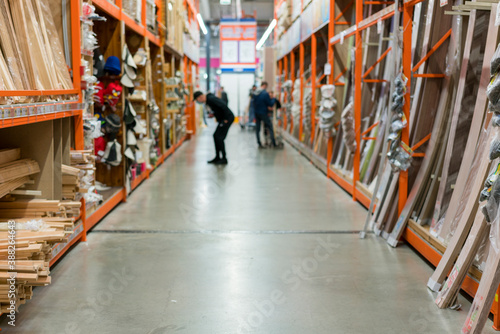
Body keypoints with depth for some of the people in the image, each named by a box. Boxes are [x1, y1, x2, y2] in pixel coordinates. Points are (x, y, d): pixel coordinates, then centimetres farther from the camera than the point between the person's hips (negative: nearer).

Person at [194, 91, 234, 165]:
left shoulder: (211, 99, -20)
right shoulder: (208, 100, 12)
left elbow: (224, 106, -26)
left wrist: (226, 119, -20)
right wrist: (214, 114, 8)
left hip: (228, 118, -10)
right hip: (222, 119, 10)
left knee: (219, 137, -10)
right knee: (216, 136, 11)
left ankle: (224, 159, -3)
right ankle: (217, 157, 17)